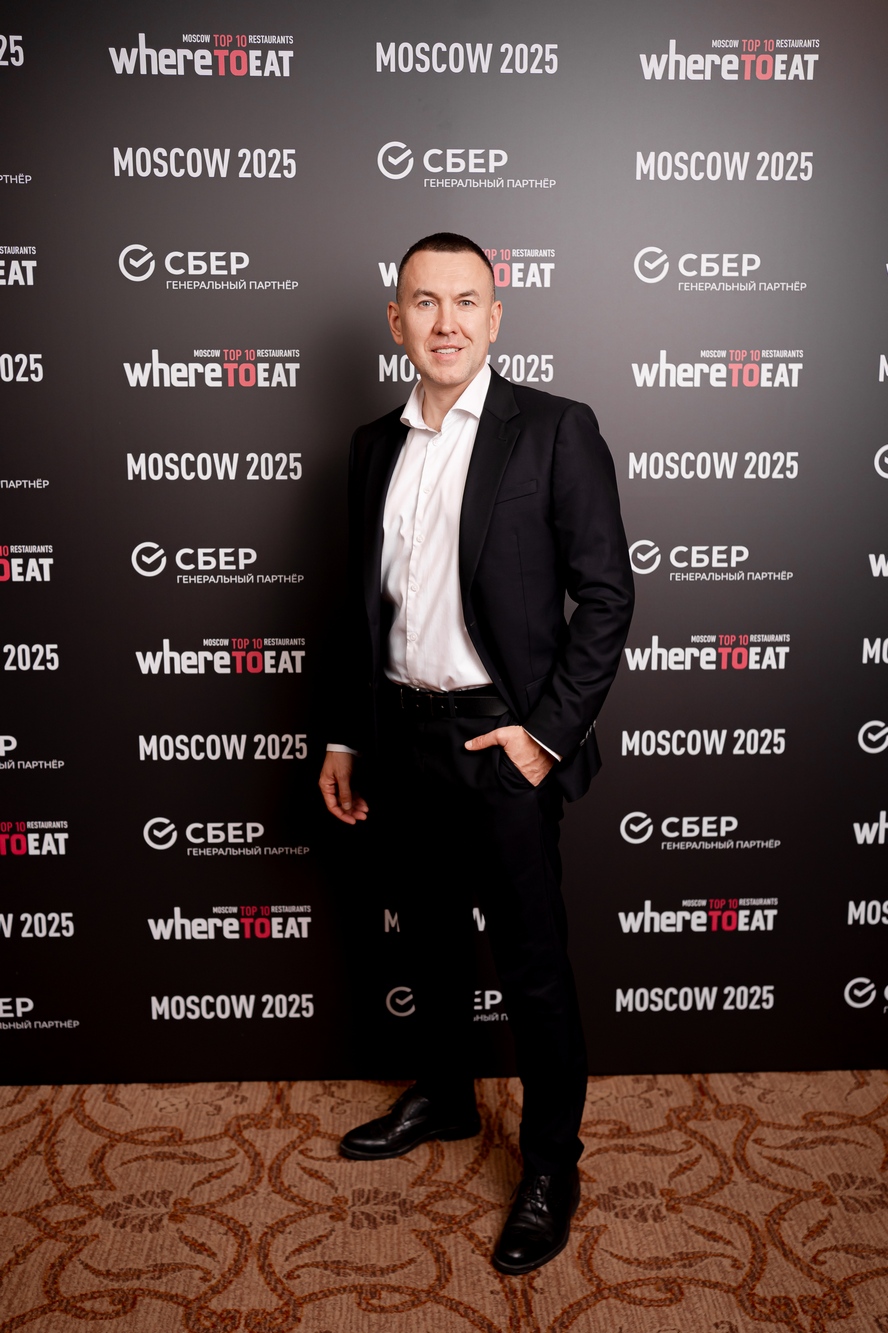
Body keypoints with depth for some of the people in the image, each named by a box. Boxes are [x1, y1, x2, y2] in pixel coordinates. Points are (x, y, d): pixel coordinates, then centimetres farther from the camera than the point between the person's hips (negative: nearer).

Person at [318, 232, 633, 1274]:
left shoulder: (556, 431, -6)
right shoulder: (375, 446, 9)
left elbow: (606, 593, -9)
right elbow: (360, 600, 13)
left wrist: (546, 730, -14)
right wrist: (343, 736, 11)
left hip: (500, 738, -5)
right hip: (398, 735, 5)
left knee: (532, 967, 5)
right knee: (430, 938, 21)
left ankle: (551, 1167, 25)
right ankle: (443, 1098, 44)